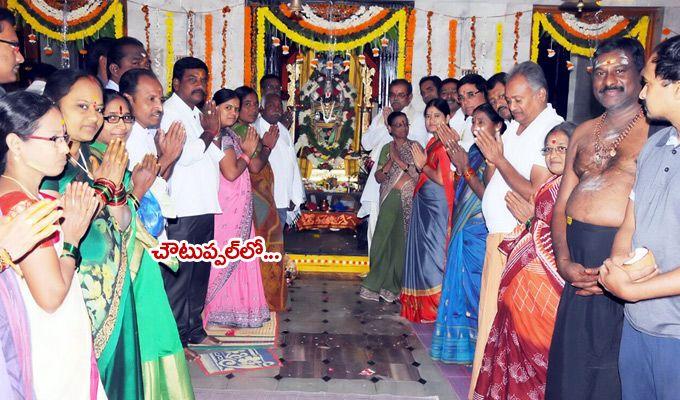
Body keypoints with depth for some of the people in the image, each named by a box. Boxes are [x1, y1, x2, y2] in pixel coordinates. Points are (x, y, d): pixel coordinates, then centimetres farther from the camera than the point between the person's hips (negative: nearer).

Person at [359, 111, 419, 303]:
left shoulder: (414, 147, 4)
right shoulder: (387, 148, 11)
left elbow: (420, 174, -8)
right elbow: (379, 177, 4)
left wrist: (399, 160, -12)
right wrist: (391, 160, -10)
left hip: (409, 200, -2)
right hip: (389, 199, 2)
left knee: (403, 242, 0)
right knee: (383, 240, 0)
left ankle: (394, 285, 12)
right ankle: (377, 284, 11)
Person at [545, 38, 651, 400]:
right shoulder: (584, 132, 13)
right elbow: (561, 203, 12)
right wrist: (563, 261, -3)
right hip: (577, 261, 5)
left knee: (611, 370, 7)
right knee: (569, 362, 15)